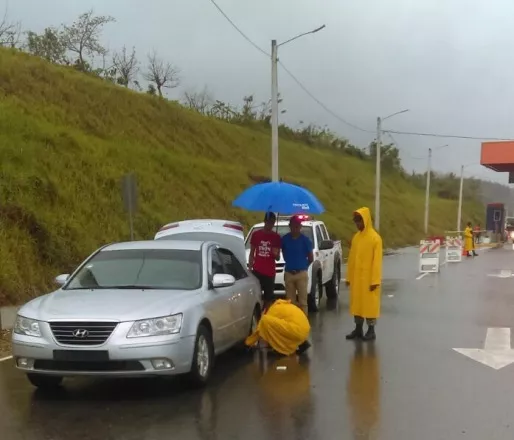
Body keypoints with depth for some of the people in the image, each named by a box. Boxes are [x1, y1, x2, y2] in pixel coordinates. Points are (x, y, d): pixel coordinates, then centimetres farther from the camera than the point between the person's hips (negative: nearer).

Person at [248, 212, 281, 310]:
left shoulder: (276, 237, 4)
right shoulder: (256, 234, 4)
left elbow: (277, 258, 7)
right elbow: (252, 254, 10)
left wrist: (276, 254, -16)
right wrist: (249, 269, 4)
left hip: (270, 272, 0)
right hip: (257, 271, 0)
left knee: (268, 298, 1)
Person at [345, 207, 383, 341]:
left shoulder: (375, 238, -11)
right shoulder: (356, 237, 9)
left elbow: (377, 261, -13)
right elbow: (351, 258, 12)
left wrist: (375, 280, -16)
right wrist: (349, 277, 10)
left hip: (368, 278, -6)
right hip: (356, 278, 6)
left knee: (369, 304, 1)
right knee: (357, 303, 11)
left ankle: (371, 330, 10)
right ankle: (358, 329, 20)